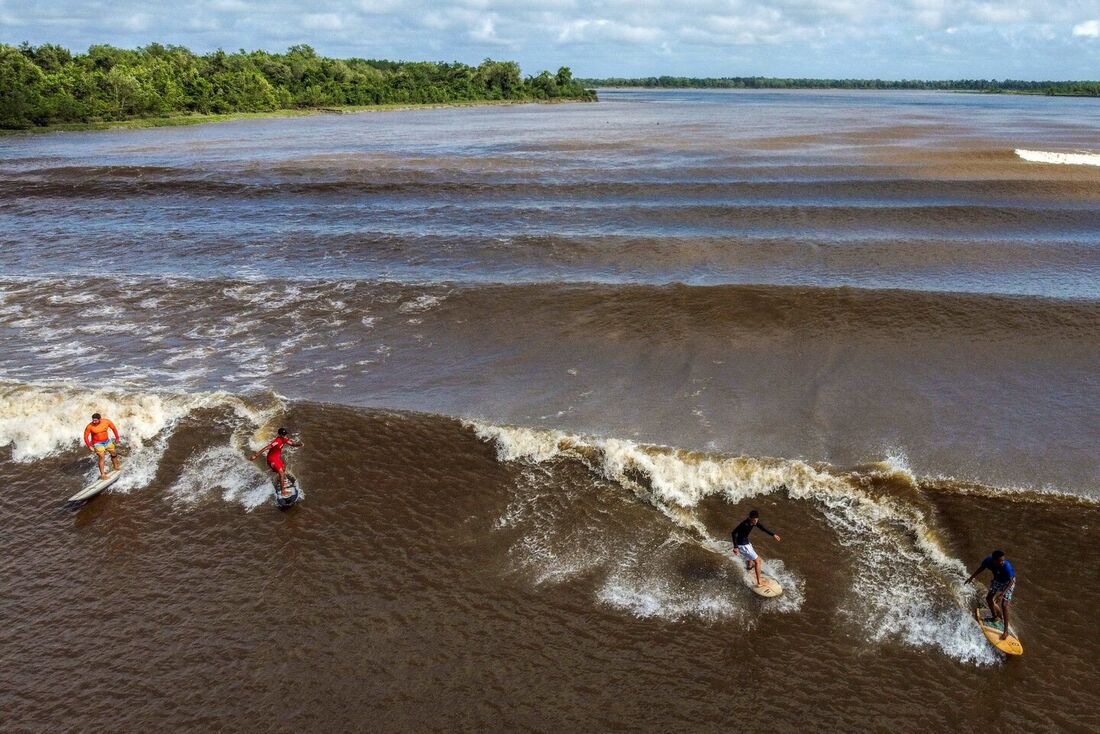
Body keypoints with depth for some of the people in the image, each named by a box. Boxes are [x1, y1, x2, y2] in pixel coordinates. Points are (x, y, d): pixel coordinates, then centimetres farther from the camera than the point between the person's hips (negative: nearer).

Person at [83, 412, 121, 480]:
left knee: (114, 453, 18)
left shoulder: (107, 421, -15)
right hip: (97, 443, -4)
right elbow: (86, 437, -12)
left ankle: (115, 466, 44)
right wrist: (89, 446, -15)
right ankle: (102, 474, -12)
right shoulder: (90, 426, -22)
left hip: (107, 441, 5)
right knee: (102, 457, -15)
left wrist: (117, 438, 7)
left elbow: (113, 428, 1)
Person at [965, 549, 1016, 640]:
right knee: (989, 598, 12)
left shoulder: (1007, 566, -40)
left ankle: (1006, 630, -7)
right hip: (997, 580, 6)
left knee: (1004, 605, -14)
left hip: (1008, 583, -6)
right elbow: (981, 568, -4)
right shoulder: (989, 560, -26)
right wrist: (972, 577, 1)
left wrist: (1003, 593, -45)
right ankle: (995, 617, 39)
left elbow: (1011, 581, -34)